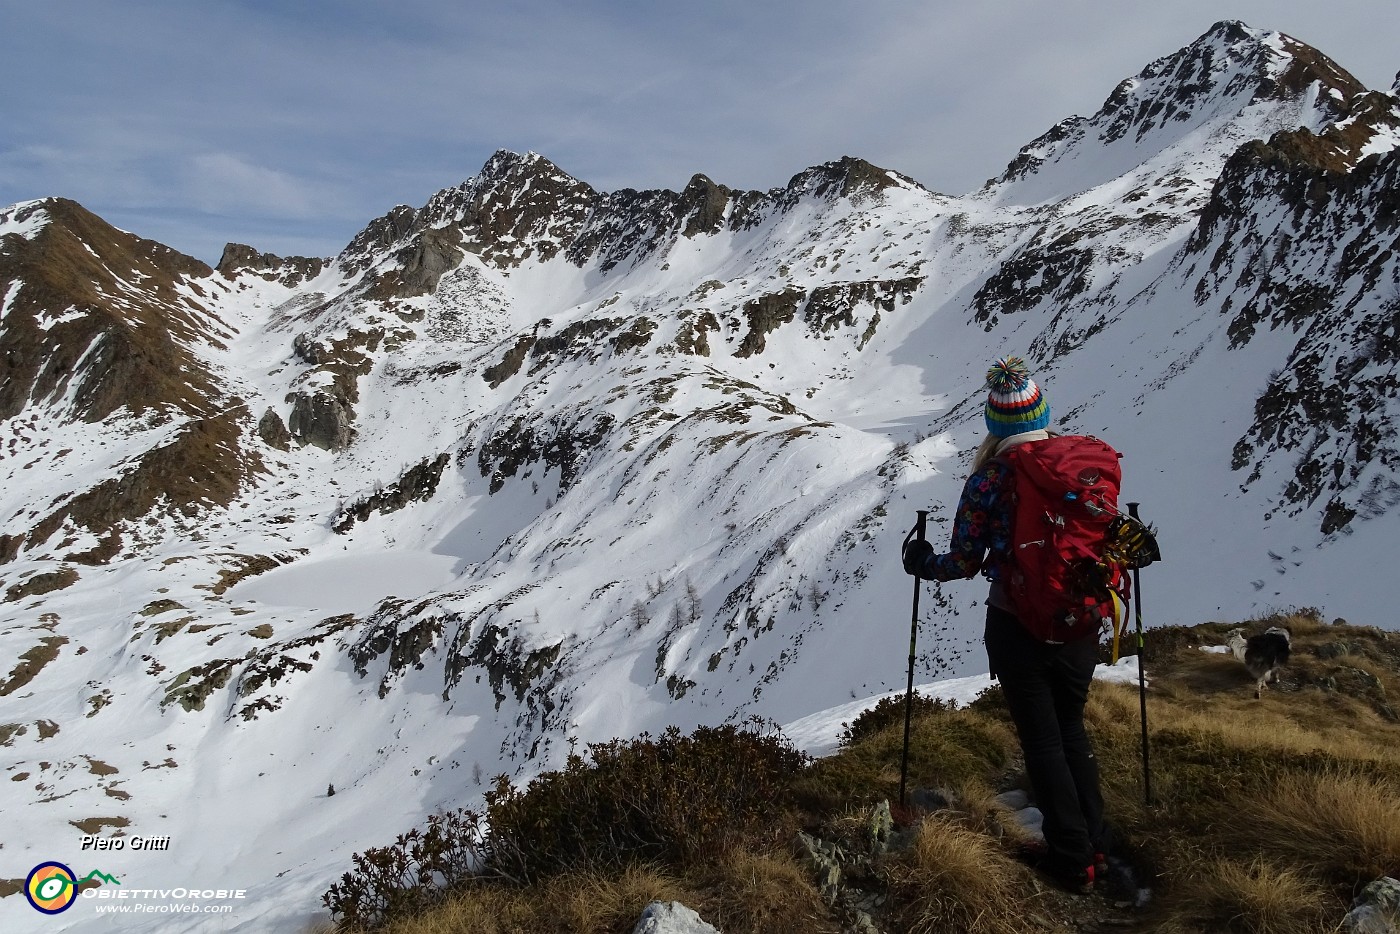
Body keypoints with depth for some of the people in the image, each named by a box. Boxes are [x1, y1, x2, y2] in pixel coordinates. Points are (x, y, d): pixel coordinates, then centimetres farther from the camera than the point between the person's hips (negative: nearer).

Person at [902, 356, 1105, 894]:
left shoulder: (990, 481, -14)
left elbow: (964, 563, -9)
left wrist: (922, 562, 11)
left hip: (1016, 628, -4)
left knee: (1042, 740, 10)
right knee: (1072, 729, 22)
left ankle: (1072, 860, 18)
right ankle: (1093, 843, 30)